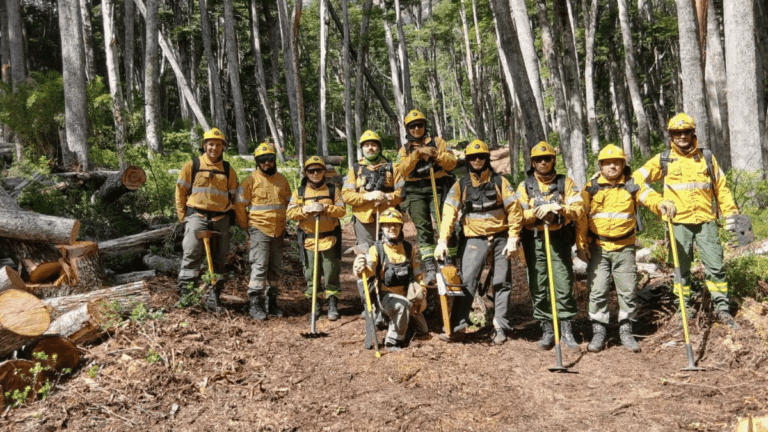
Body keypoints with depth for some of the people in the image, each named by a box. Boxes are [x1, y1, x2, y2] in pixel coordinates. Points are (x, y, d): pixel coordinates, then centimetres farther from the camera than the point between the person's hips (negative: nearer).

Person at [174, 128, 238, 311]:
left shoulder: (228, 170, 10)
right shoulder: (192, 165, 3)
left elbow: (234, 196, 15)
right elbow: (180, 191, 5)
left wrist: (235, 217, 7)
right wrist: (183, 217, 1)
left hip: (221, 219, 3)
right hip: (197, 217, -3)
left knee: (219, 260, 7)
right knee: (192, 256, -10)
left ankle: (213, 298, 17)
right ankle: (185, 294, -4)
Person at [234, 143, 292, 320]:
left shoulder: (282, 180, 11)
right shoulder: (251, 180, -4)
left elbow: (288, 202, 22)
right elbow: (239, 204, 0)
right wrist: (246, 226, 3)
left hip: (278, 231, 5)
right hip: (259, 230, -5)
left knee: (276, 267, 10)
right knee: (259, 266, -12)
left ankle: (271, 302, 22)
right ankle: (255, 304, -7)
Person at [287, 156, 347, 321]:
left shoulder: (333, 190, 6)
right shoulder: (299, 192, 8)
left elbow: (342, 210, -3)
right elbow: (291, 212, -2)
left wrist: (325, 208, -18)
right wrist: (307, 209, -18)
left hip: (329, 238, -1)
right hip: (308, 239, 1)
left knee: (331, 272, 0)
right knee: (311, 273, 6)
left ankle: (333, 304, 9)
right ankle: (315, 304, 19)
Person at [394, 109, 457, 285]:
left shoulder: (437, 142, 13)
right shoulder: (404, 150, 16)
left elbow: (451, 163, 2)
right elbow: (402, 171, -3)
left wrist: (436, 154, -13)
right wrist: (416, 154, -13)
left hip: (438, 188, -1)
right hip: (415, 192, 1)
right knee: (423, 229, -5)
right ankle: (430, 269, -7)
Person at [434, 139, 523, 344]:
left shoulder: (500, 182, -1)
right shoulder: (461, 186, 0)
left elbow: (515, 210, -2)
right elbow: (449, 213, -7)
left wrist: (513, 238, -8)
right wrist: (442, 240, -16)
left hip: (500, 237, 1)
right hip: (474, 239, 0)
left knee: (502, 282, 5)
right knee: (467, 280, -9)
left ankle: (500, 326, 15)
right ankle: (458, 325, -4)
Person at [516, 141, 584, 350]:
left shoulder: (565, 183, 7)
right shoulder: (525, 186, 8)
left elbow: (578, 209, -3)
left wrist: (558, 208, -20)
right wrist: (537, 212, -18)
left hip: (559, 239, -1)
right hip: (534, 241, 1)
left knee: (564, 284, -3)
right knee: (538, 286, 2)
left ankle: (566, 329, 9)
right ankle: (546, 331, 13)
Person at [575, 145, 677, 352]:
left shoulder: (633, 185, 3)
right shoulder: (591, 187, 3)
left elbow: (649, 196, -14)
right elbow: (581, 217, 2)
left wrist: (662, 204, -37)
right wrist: (581, 244, -3)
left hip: (625, 248, 1)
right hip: (598, 249, 0)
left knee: (627, 291, 4)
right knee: (597, 291, 0)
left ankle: (626, 330, 19)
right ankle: (598, 332, 11)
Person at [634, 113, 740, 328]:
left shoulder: (707, 157, 10)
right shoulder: (663, 160, 5)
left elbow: (721, 187, 13)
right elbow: (637, 178, 5)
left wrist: (732, 214, 10)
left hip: (706, 221, 1)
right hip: (678, 222, -1)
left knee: (715, 266, 0)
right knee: (681, 268, 6)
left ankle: (722, 308, 11)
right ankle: (685, 308, 18)